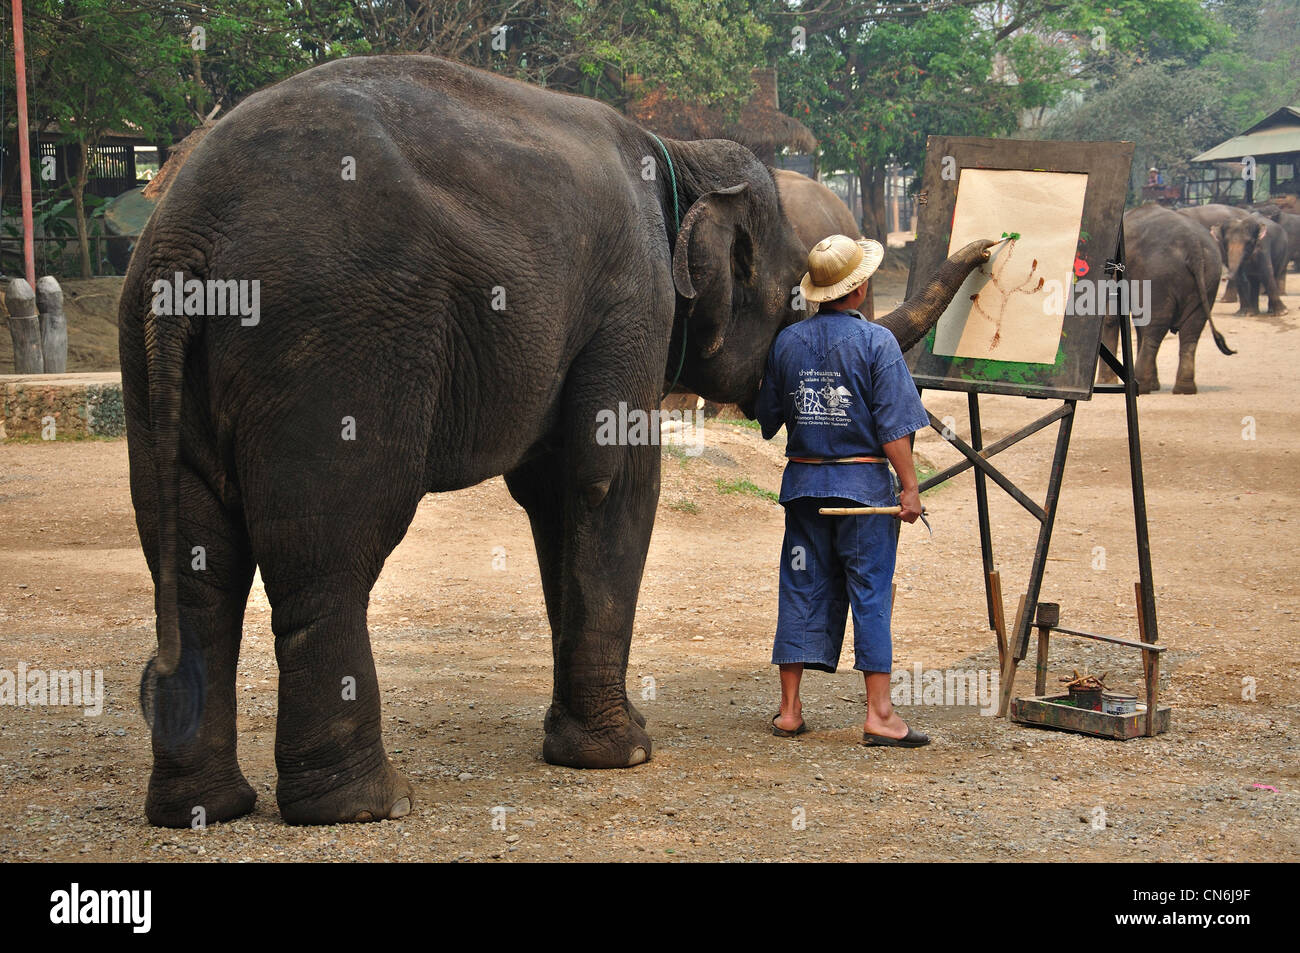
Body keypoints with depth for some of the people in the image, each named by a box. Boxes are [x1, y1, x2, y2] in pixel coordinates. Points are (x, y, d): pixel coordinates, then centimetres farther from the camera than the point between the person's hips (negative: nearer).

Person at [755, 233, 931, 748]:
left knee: (803, 589, 9)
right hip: (863, 481, -4)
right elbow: (894, 424, -13)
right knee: (871, 592, -1)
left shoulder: (787, 341, 4)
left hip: (804, 481, 4)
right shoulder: (876, 342, -9)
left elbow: (766, 419, 11)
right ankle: (879, 713, -2)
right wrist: (909, 486, -9)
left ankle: (789, 708, 11)